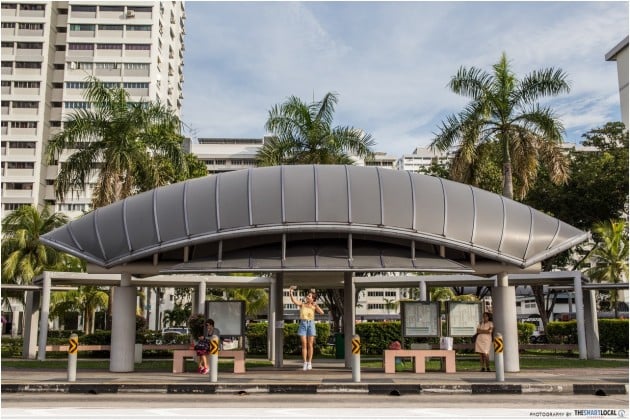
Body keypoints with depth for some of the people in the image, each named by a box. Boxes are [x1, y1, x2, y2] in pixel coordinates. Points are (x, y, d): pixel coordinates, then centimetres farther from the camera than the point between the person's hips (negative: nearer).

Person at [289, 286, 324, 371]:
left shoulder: (314, 306, 4)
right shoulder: (302, 304, 5)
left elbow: (322, 313, -9)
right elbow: (293, 300, -12)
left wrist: (316, 305, -12)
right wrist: (290, 292, -25)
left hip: (311, 324, 0)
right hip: (303, 324, 0)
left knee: (310, 345, 0)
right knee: (304, 345, -2)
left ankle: (309, 363, 8)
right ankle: (305, 364, 2)